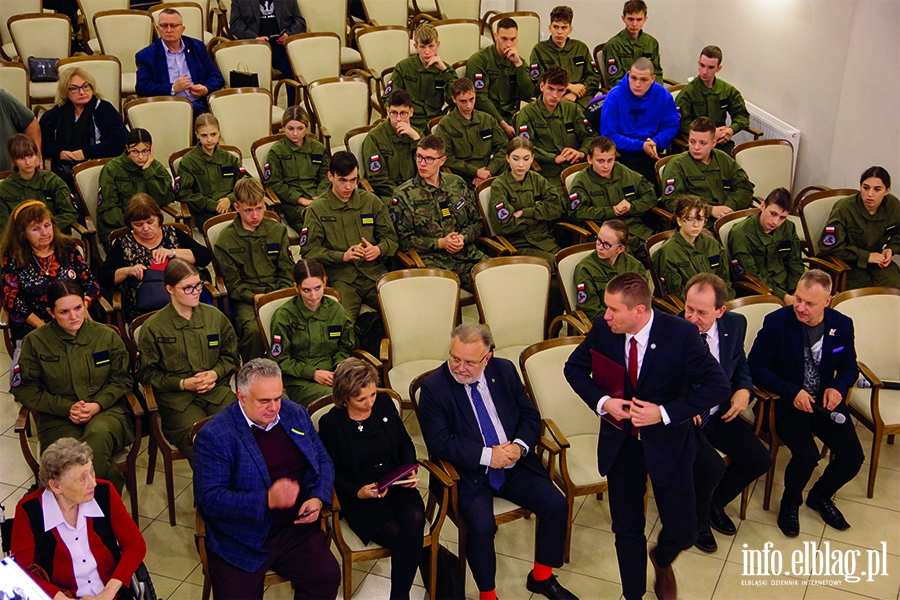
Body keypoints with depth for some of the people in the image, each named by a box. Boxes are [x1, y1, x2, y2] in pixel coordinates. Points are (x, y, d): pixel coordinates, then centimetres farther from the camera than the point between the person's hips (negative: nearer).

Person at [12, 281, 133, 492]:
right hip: (58, 418, 0)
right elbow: (24, 389, 4)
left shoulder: (107, 336, 6)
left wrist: (97, 405, -10)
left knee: (99, 433, -38)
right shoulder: (35, 342, 3)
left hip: (105, 411, 1)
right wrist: (67, 408, -8)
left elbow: (122, 379, 10)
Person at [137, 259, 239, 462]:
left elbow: (230, 355, 21)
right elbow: (147, 374, 5)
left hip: (216, 389, 3)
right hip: (176, 397, -3)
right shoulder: (153, 327, 2)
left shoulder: (214, 316, 11)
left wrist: (215, 373, 0)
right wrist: (183, 383, -8)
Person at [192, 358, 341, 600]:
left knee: (327, 577, -17)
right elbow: (209, 498, -18)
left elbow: (323, 462, 14)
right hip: (241, 542, -3)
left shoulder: (296, 414, 6)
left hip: (295, 529, 3)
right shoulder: (213, 436, -11)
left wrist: (318, 498, -7)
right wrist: (267, 500, -29)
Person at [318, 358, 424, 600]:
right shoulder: (330, 423, -5)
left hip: (398, 489, 3)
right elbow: (334, 473, -1)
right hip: (361, 500, -3)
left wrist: (410, 471, -5)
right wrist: (359, 492, -18)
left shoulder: (384, 403, 4)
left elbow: (405, 443, 13)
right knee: (405, 539, -28)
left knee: (415, 520, -29)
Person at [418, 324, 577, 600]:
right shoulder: (434, 387, -11)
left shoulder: (504, 370, 1)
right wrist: (487, 455, -22)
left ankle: (541, 577, 14)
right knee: (482, 526, -28)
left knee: (557, 506, -10)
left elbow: (530, 416, 7)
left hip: (515, 465, 4)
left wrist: (520, 446, -13)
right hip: (469, 474, -4)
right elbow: (439, 442, -16)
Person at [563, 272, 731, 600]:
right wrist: (602, 401, -16)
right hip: (621, 441, 2)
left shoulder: (681, 334, -21)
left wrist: (665, 413, -25)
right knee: (626, 530, 11)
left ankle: (661, 559, 39)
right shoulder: (603, 329, -12)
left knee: (683, 531, 2)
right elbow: (574, 367, 2)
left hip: (668, 441, -2)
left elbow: (718, 385, -18)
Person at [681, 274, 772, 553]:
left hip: (720, 413, 6)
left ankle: (714, 504, 23)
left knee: (760, 460, -5)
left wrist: (744, 390, -8)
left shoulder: (735, 324, -6)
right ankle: (697, 519, 7)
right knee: (712, 466, -26)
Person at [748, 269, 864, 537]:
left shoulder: (842, 324, -3)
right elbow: (756, 366, -12)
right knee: (807, 455, -26)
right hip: (787, 402, -4)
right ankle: (790, 503, 6)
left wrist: (837, 387, -14)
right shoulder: (777, 321, -15)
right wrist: (792, 392, -22)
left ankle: (820, 496, 19)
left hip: (825, 401, 4)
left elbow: (849, 367, 9)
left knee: (853, 457, -13)